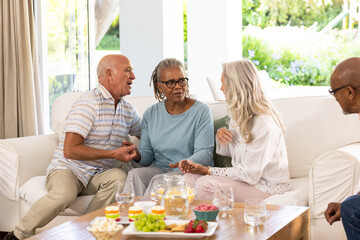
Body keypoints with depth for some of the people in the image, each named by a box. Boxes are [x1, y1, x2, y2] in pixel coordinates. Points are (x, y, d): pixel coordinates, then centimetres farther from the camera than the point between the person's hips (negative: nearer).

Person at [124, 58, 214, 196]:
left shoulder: (201, 111, -1)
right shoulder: (150, 114, 13)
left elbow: (205, 153, -9)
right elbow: (147, 155, 12)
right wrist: (137, 156, -13)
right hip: (159, 169, 4)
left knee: (159, 180, -33)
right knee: (134, 174, -27)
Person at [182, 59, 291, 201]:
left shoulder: (264, 123, -24)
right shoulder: (239, 114, 6)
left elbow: (250, 175, -23)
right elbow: (225, 151, 17)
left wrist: (208, 171, -18)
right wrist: (220, 134, -6)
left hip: (266, 187, -9)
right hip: (243, 177, 9)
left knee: (205, 184, -25)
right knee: (190, 176, -8)